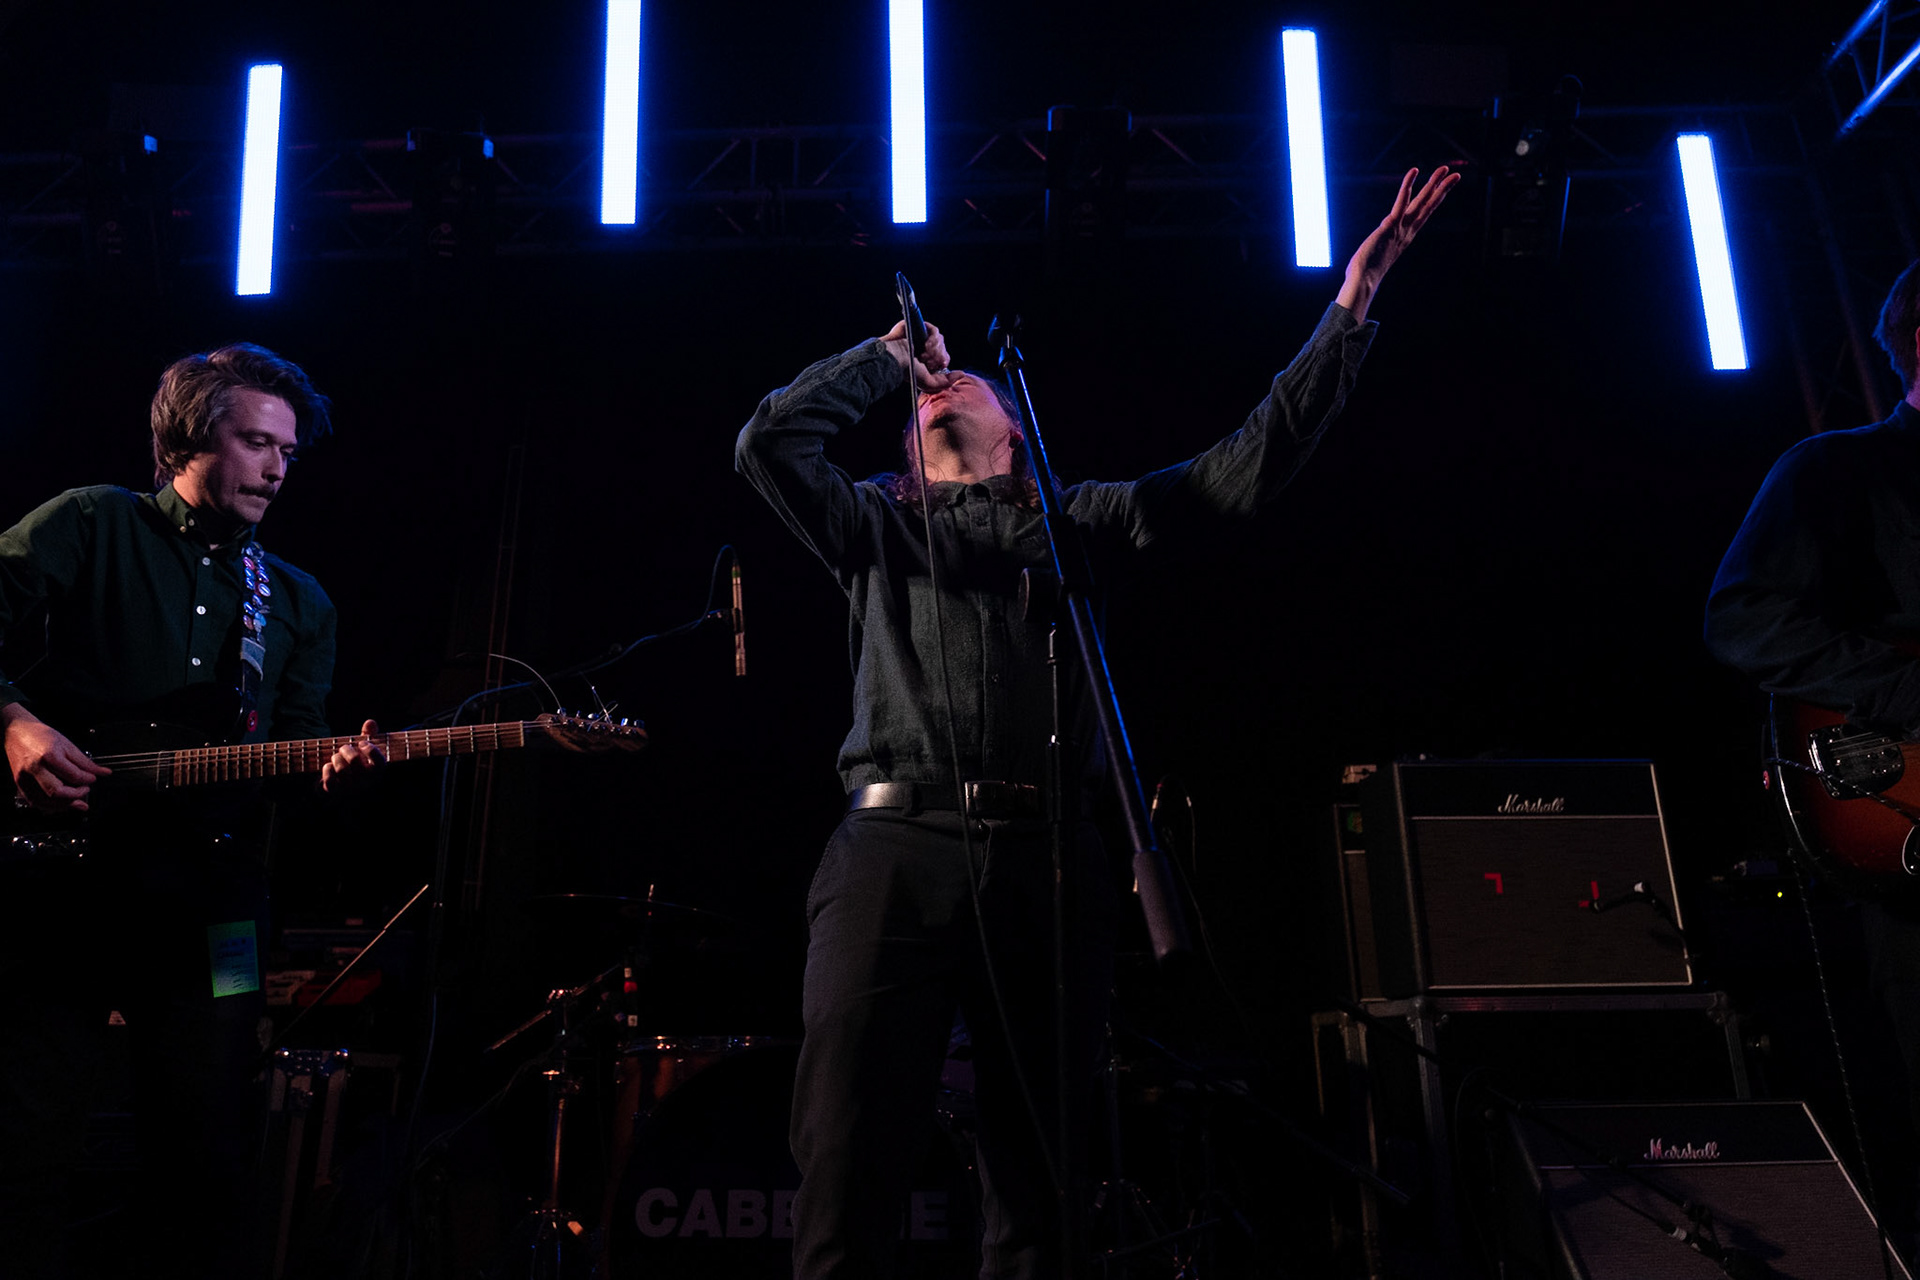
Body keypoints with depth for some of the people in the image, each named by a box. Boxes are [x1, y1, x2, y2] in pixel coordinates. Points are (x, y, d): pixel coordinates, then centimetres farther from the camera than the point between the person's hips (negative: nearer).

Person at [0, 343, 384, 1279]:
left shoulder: (299, 603, 14)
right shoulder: (92, 525, 4)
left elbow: (290, 755, 10)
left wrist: (331, 770, -12)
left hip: (204, 901, 3)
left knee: (207, 1161, 7)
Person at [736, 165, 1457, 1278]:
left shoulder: (1079, 520, 22)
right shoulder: (877, 524, 23)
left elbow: (1248, 468, 15)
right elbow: (770, 442, 7)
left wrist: (1351, 308, 11)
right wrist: (887, 353, 21)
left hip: (1044, 857, 1)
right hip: (898, 846, 0)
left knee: (1038, 1174, 4)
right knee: (848, 1174, -8)